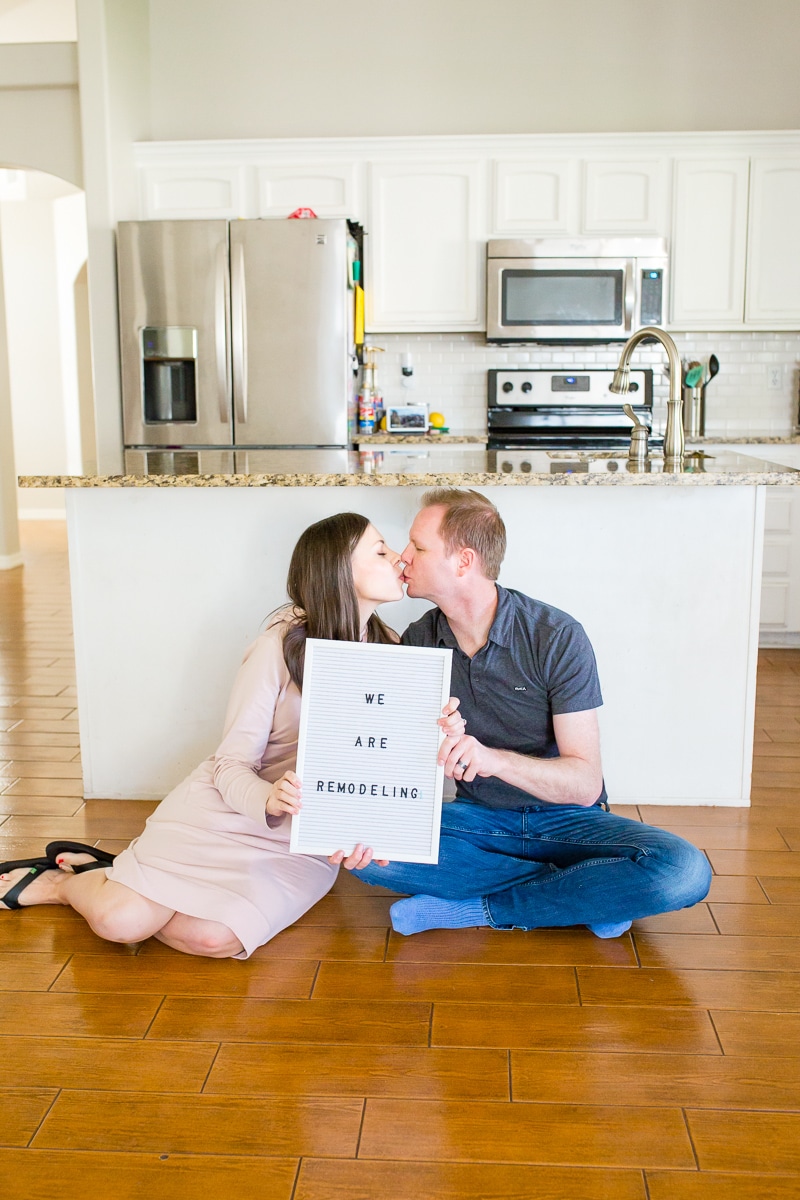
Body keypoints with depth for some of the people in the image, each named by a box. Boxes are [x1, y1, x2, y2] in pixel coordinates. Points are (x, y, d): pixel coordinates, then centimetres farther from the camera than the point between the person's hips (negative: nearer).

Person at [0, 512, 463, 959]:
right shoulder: (282, 646, -13)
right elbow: (232, 763, -12)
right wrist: (268, 799, -35)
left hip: (304, 840, 3)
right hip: (229, 809, -3)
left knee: (213, 938, -24)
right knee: (121, 920, -20)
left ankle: (109, 877, 6)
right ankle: (65, 880, 16)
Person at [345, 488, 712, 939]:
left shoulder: (557, 637, -16)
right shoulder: (417, 642, -2)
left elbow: (585, 784, -19)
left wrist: (493, 758, -37)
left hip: (565, 819, -3)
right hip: (477, 818, 3)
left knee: (685, 871, -30)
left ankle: (478, 907, -18)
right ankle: (585, 893, -16)